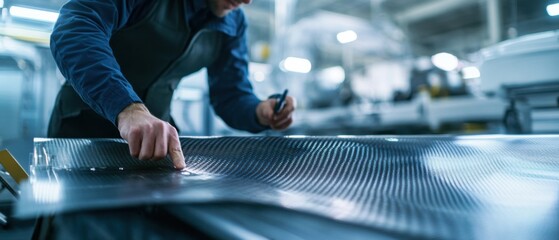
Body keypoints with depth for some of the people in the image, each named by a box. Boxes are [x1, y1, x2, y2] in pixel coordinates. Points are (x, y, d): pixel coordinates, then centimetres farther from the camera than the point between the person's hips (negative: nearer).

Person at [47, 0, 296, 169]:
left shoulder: (234, 23, -3)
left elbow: (232, 95, 0)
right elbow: (73, 29, -33)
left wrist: (258, 112, -23)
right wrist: (128, 108, -49)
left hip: (156, 133, 4)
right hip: (84, 124, -3)